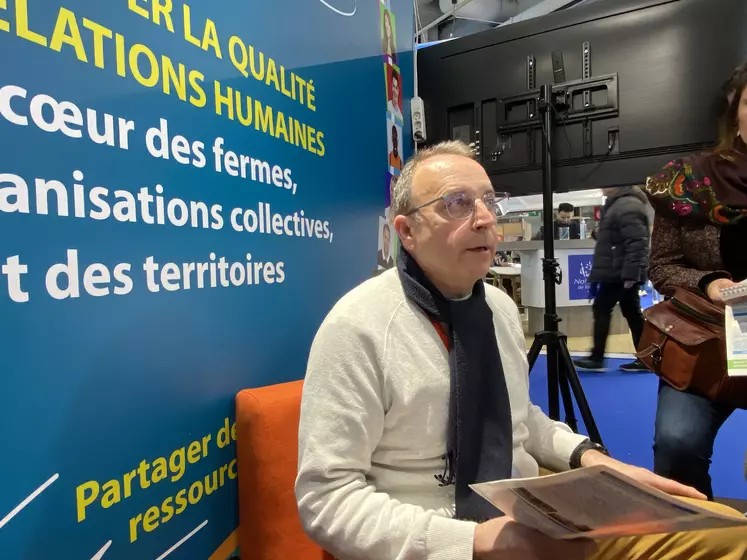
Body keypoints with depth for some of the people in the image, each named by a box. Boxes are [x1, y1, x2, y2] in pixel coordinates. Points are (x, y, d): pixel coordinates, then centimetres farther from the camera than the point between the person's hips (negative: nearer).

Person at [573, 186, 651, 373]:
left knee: (601, 309, -3)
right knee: (632, 313, 10)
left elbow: (636, 244, -25)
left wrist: (630, 274, -27)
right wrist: (599, 233, 11)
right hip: (621, 273, 10)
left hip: (619, 273, -10)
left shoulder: (628, 207, -18)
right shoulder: (618, 204, 17)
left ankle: (597, 358, 4)